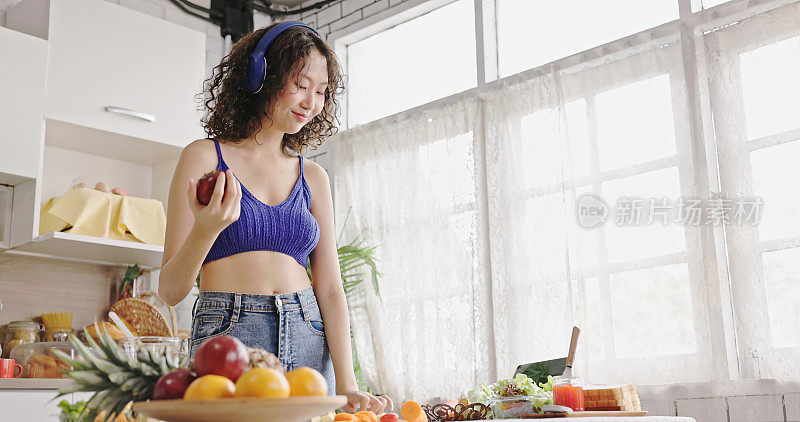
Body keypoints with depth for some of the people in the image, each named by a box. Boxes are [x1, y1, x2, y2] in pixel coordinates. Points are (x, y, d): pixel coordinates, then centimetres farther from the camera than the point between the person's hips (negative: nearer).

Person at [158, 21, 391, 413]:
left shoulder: (312, 178, 11)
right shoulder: (205, 157, 0)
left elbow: (329, 289, 4)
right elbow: (170, 290, -2)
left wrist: (346, 385, -7)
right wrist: (205, 231, -22)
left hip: (310, 343, 4)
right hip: (228, 333, -3)